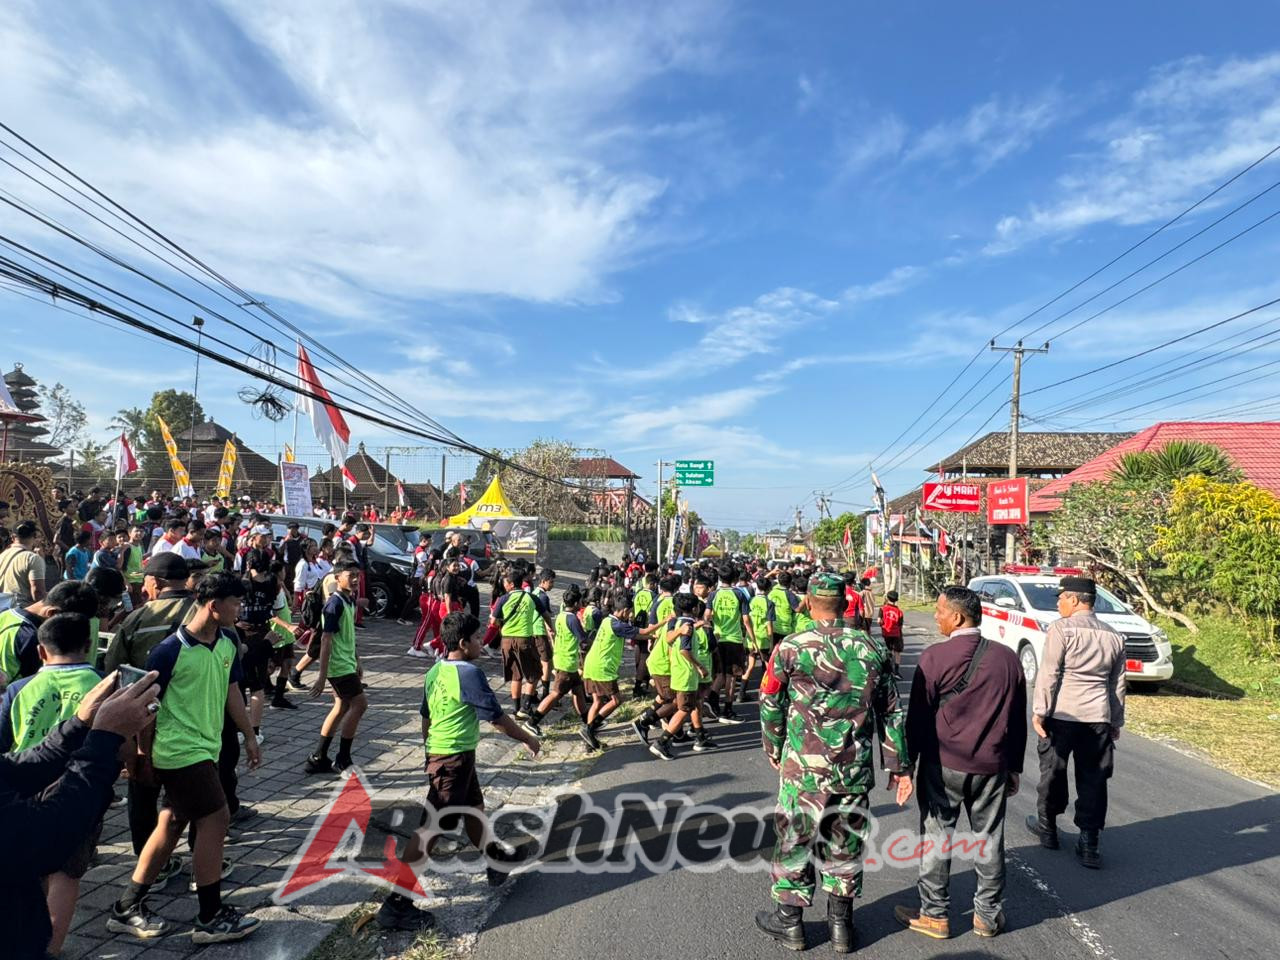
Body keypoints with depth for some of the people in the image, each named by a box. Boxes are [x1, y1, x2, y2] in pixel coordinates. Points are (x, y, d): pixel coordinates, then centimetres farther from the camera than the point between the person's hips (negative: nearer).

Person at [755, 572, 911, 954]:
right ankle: (841, 923, 30)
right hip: (856, 768, 3)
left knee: (795, 839, 13)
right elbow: (891, 711, 4)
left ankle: (789, 921, 27)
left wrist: (774, 751, 13)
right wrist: (899, 766, 11)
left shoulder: (790, 648, -10)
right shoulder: (873, 649, -1)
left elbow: (771, 706, -3)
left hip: (803, 767, -3)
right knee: (846, 843, 17)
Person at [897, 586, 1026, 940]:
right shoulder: (1007, 657, 1)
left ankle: (934, 914, 17)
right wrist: (1014, 767, 18)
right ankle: (988, 915, 26)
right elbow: (1018, 719, 9)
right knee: (990, 839, 15)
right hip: (992, 766, 4)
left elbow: (918, 714, -10)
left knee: (936, 838, 8)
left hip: (943, 765, -4)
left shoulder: (935, 657, -14)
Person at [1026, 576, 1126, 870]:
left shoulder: (1062, 628, -9)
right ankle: (1089, 844, 9)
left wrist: (1039, 711, -8)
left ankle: (1047, 827, 27)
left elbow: (1048, 674, -12)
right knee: (1093, 779, 8)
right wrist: (1116, 722, 21)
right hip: (1098, 717, 4)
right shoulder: (1113, 636, 9)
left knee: (1053, 771, 12)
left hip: (1062, 714, -4)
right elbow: (1118, 683, 14)